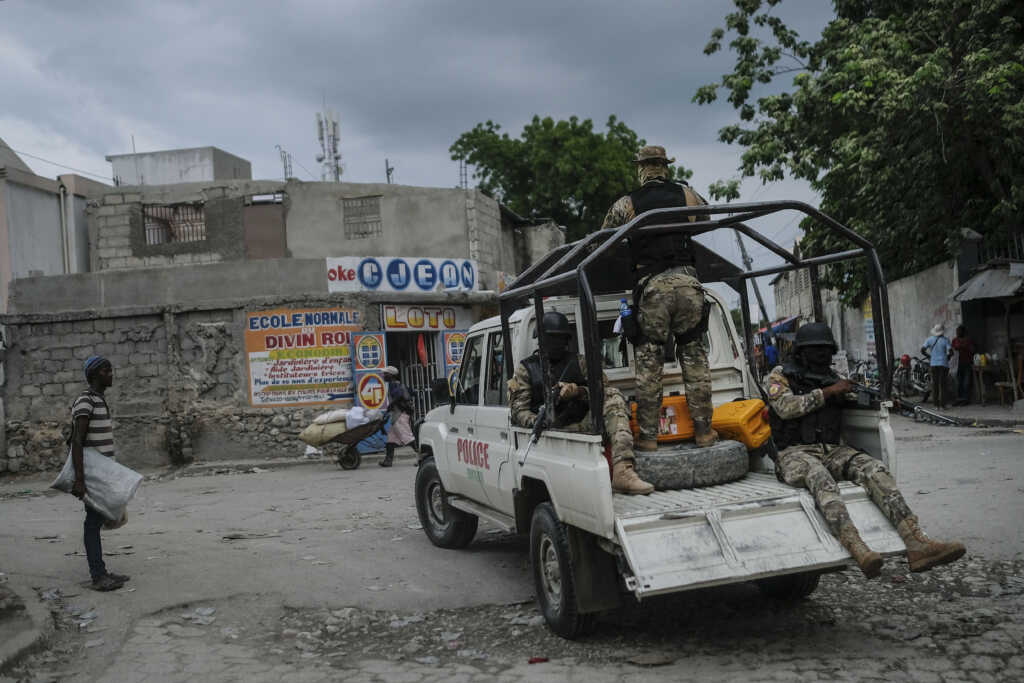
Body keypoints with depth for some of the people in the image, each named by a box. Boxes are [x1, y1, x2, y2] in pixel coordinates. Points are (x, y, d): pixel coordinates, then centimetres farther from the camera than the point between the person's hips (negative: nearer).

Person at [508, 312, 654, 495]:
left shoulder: (579, 362, 21)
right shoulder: (526, 369, 15)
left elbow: (602, 392, 10)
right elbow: (518, 411, 5)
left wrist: (578, 391, -12)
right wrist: (537, 422, -18)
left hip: (583, 426, 2)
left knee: (613, 395, -24)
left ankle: (623, 471, -38)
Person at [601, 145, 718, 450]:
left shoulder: (625, 205, 5)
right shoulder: (687, 194, 12)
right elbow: (706, 217, 30)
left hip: (652, 287, -2)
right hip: (687, 281, 2)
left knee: (648, 362, 5)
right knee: (694, 356, 11)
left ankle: (648, 436, 5)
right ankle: (703, 430, 14)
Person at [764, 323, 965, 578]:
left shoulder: (833, 378, 21)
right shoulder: (780, 376, 7)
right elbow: (785, 407, -11)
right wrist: (827, 391, -10)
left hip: (832, 451, 5)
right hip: (795, 453, -5)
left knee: (873, 469, -25)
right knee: (820, 478, -39)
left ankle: (916, 543, -42)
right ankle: (858, 550, -60)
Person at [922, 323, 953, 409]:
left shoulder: (930, 339, 2)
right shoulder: (945, 340, -6)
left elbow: (922, 350, -3)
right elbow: (951, 352, -14)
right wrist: (947, 357, 5)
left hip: (933, 364, 2)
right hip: (943, 364, -2)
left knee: (934, 384, 8)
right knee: (942, 384, 2)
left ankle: (936, 405, 8)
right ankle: (942, 405, 0)